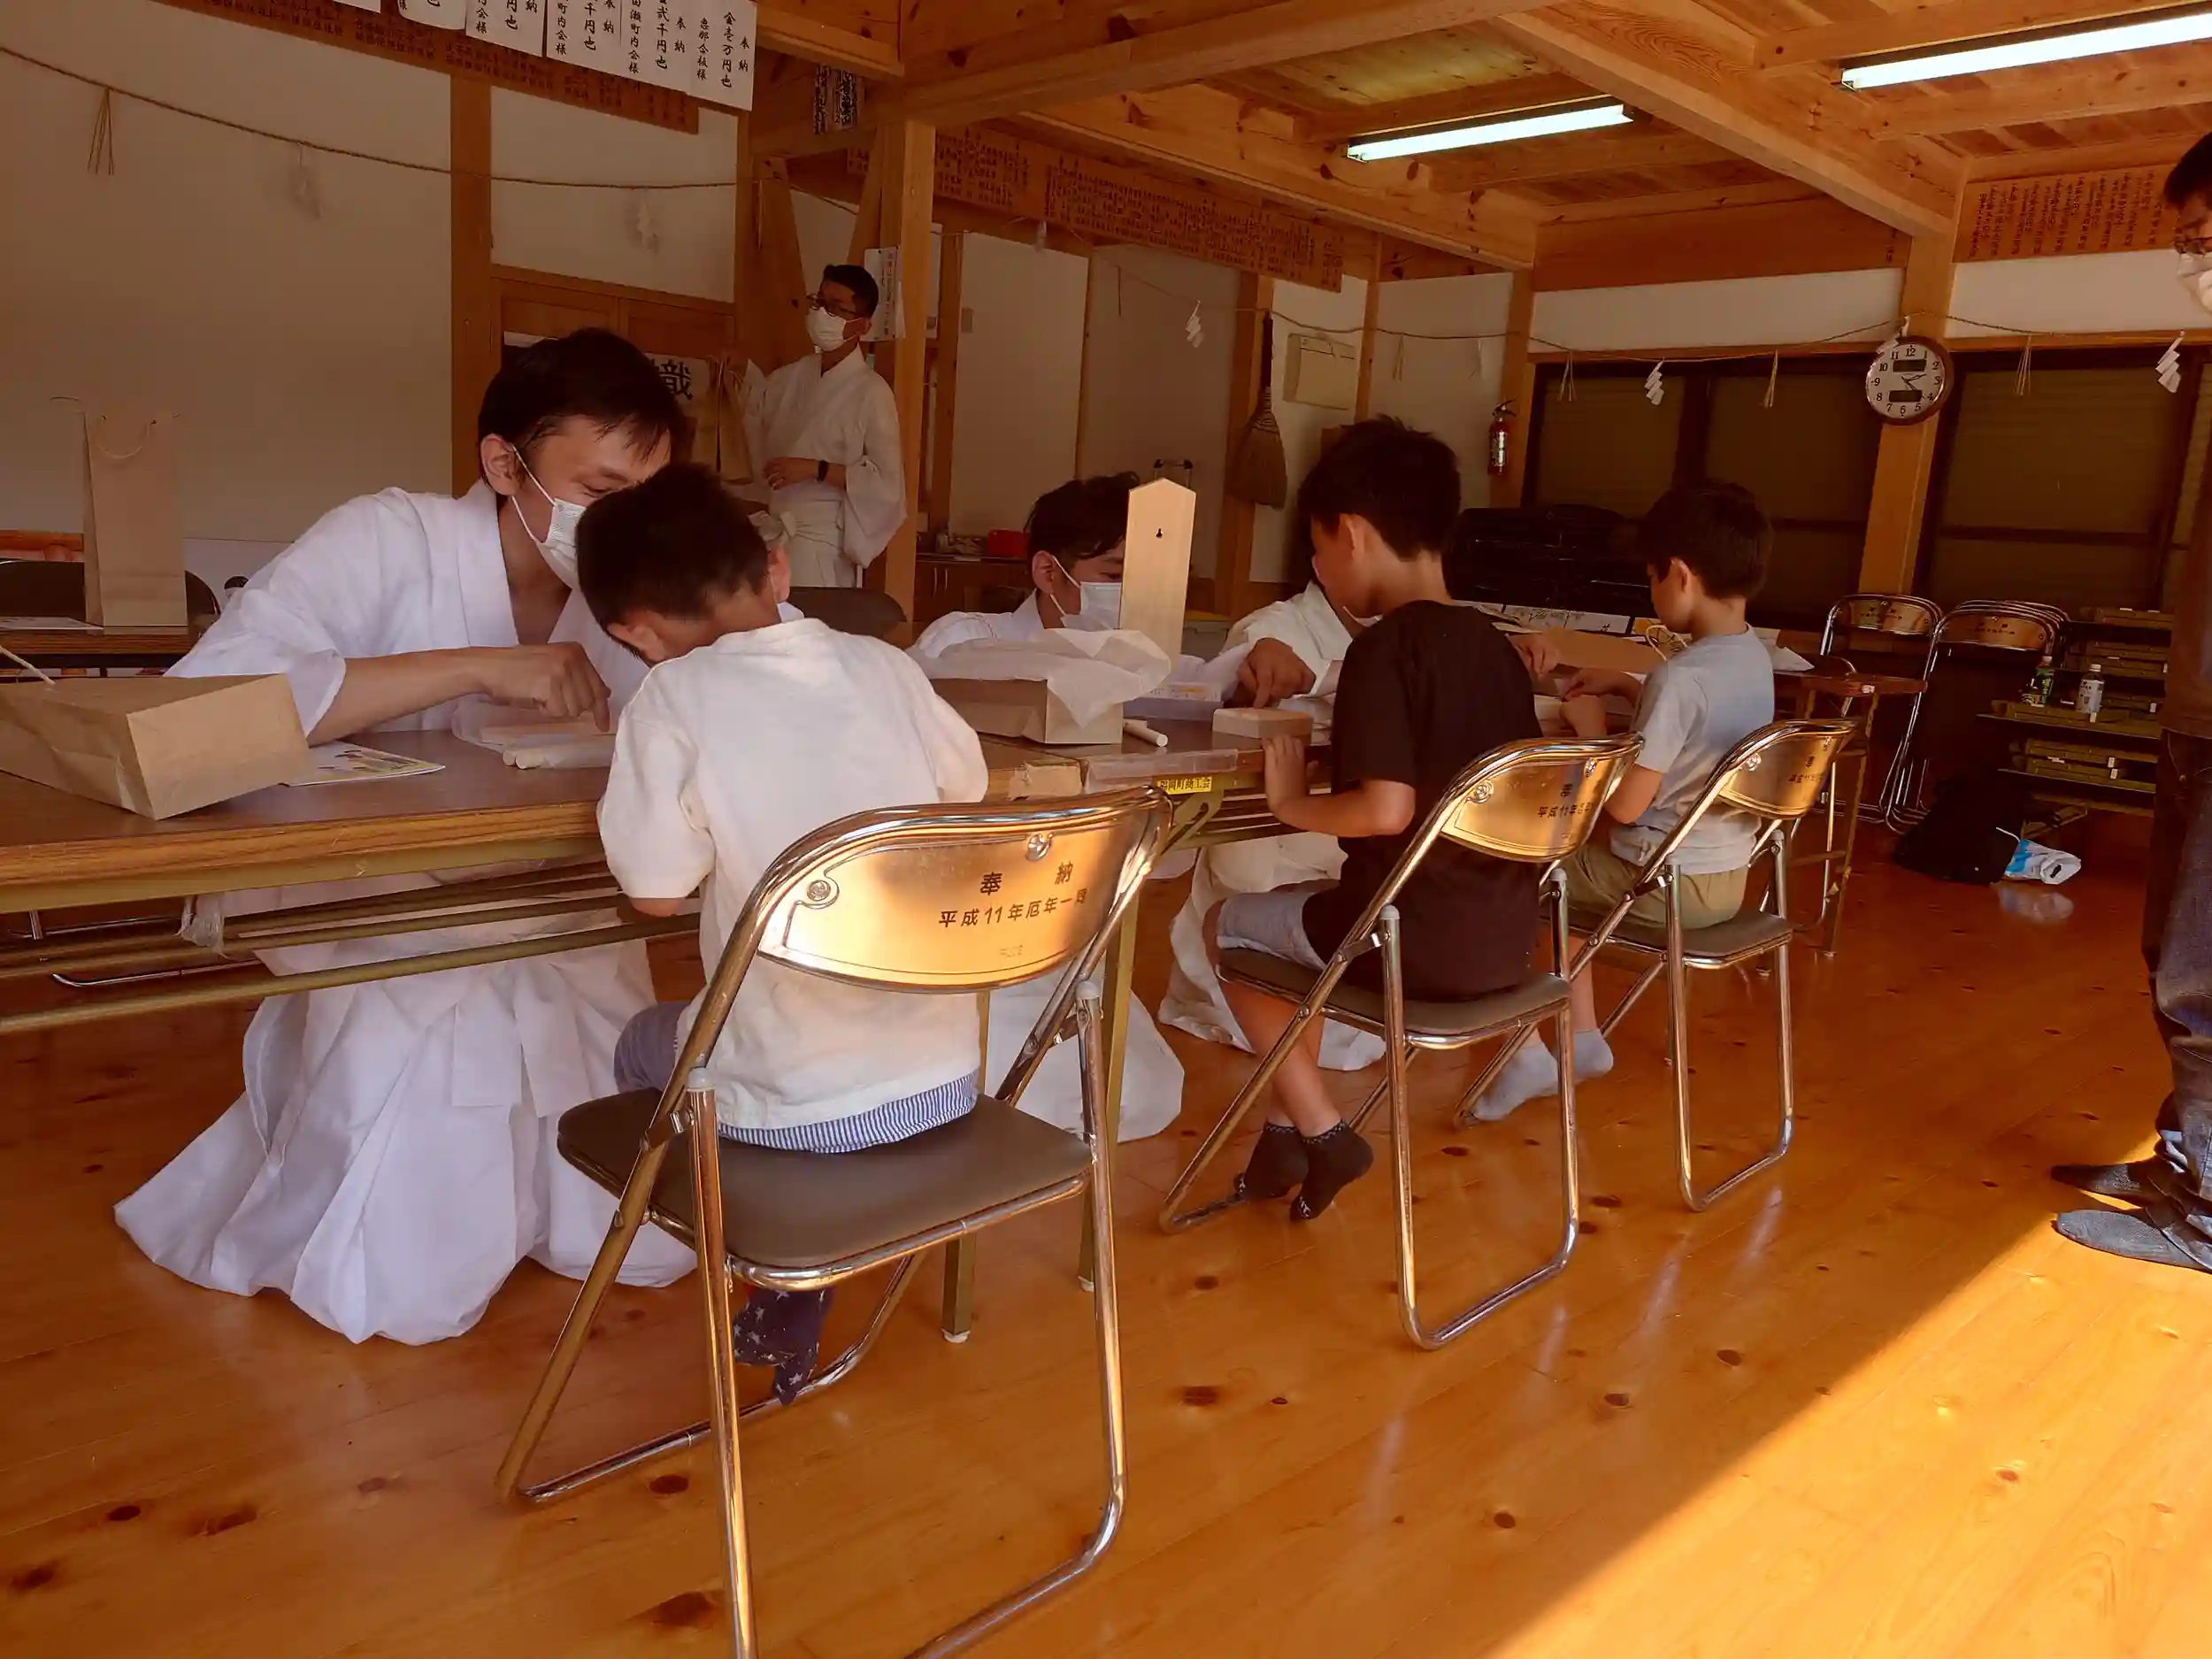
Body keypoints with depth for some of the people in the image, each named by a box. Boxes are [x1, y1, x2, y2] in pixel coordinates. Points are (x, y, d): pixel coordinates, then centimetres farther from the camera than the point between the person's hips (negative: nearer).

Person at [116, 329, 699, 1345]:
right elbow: (198, 698, -32)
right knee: (409, 1295, -10)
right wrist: (478, 667, -33)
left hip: (549, 941, 5)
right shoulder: (390, 544, -18)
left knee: (647, 1245, 2)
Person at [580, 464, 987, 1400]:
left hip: (798, 1104, -4)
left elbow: (657, 890, -9)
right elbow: (969, 788, 16)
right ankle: (791, 1316, 33)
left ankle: (785, 1291, 28)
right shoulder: (881, 663, 1)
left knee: (646, 1047, 27)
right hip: (946, 1080, 5)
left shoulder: (674, 698, -12)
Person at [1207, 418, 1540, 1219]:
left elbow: (1386, 809, -25)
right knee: (1301, 913, 29)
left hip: (1420, 943, -8)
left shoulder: (1384, 647, -16)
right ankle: (1286, 1130, 29)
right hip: (1505, 939, 8)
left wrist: (1290, 803, -8)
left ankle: (1320, 1133, 17)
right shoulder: (1492, 644, 8)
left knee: (1228, 924, 17)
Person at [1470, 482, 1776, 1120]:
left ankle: (1529, 1053, 8)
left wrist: (1591, 727, -9)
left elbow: (1625, 804, -23)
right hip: (1727, 877, 9)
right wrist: (1629, 687, 14)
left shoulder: (1679, 676, -26)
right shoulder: (1755, 657, 2)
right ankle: (1583, 1038, 26)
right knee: (1560, 859, 28)